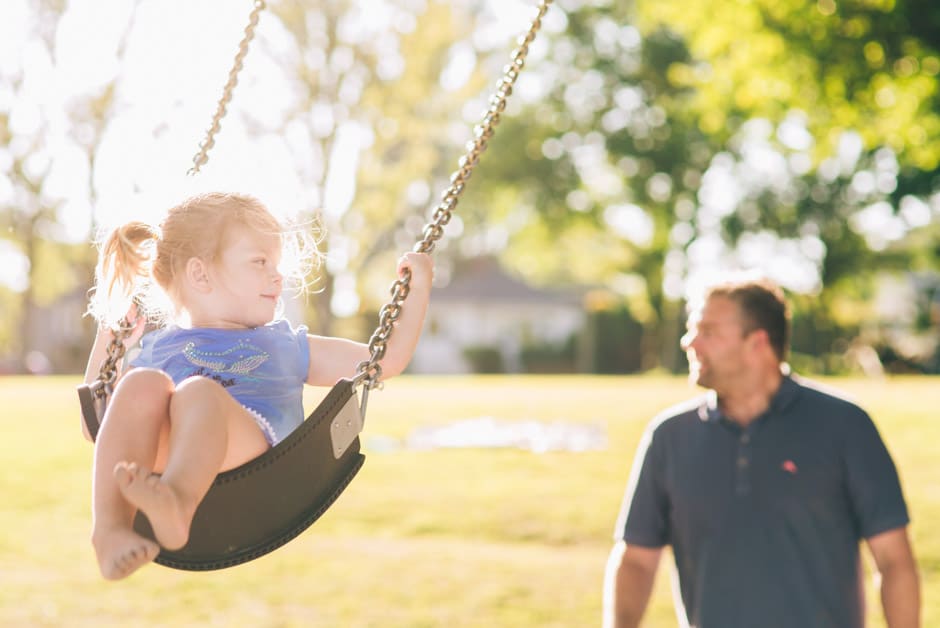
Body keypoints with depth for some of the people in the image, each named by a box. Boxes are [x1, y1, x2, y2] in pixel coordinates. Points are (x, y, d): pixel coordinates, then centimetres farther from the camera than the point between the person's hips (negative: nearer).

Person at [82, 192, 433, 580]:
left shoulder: (287, 346, 41)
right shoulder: (155, 350, 37)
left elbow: (387, 360, 40)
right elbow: (94, 423, 31)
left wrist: (418, 289, 37)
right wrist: (106, 344, 27)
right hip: (155, 452, 1)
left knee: (199, 390, -34)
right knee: (142, 383, -31)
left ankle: (176, 504, -66)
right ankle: (111, 527, -49)